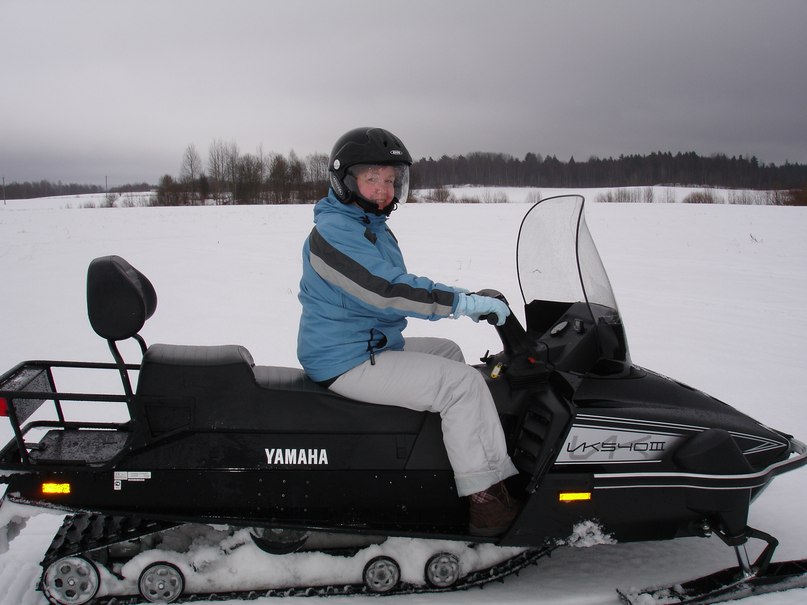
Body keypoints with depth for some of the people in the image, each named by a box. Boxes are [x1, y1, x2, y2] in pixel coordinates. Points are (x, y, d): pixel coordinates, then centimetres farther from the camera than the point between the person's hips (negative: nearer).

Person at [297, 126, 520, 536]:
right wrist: (461, 302, -27)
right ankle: (487, 500, -15)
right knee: (462, 383, -17)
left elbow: (396, 286, 23)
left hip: (375, 345, 11)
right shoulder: (334, 230, -18)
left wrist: (460, 297, 12)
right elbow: (385, 291, -29)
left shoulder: (371, 225, 16)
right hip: (347, 362, -11)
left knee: (447, 351, 23)